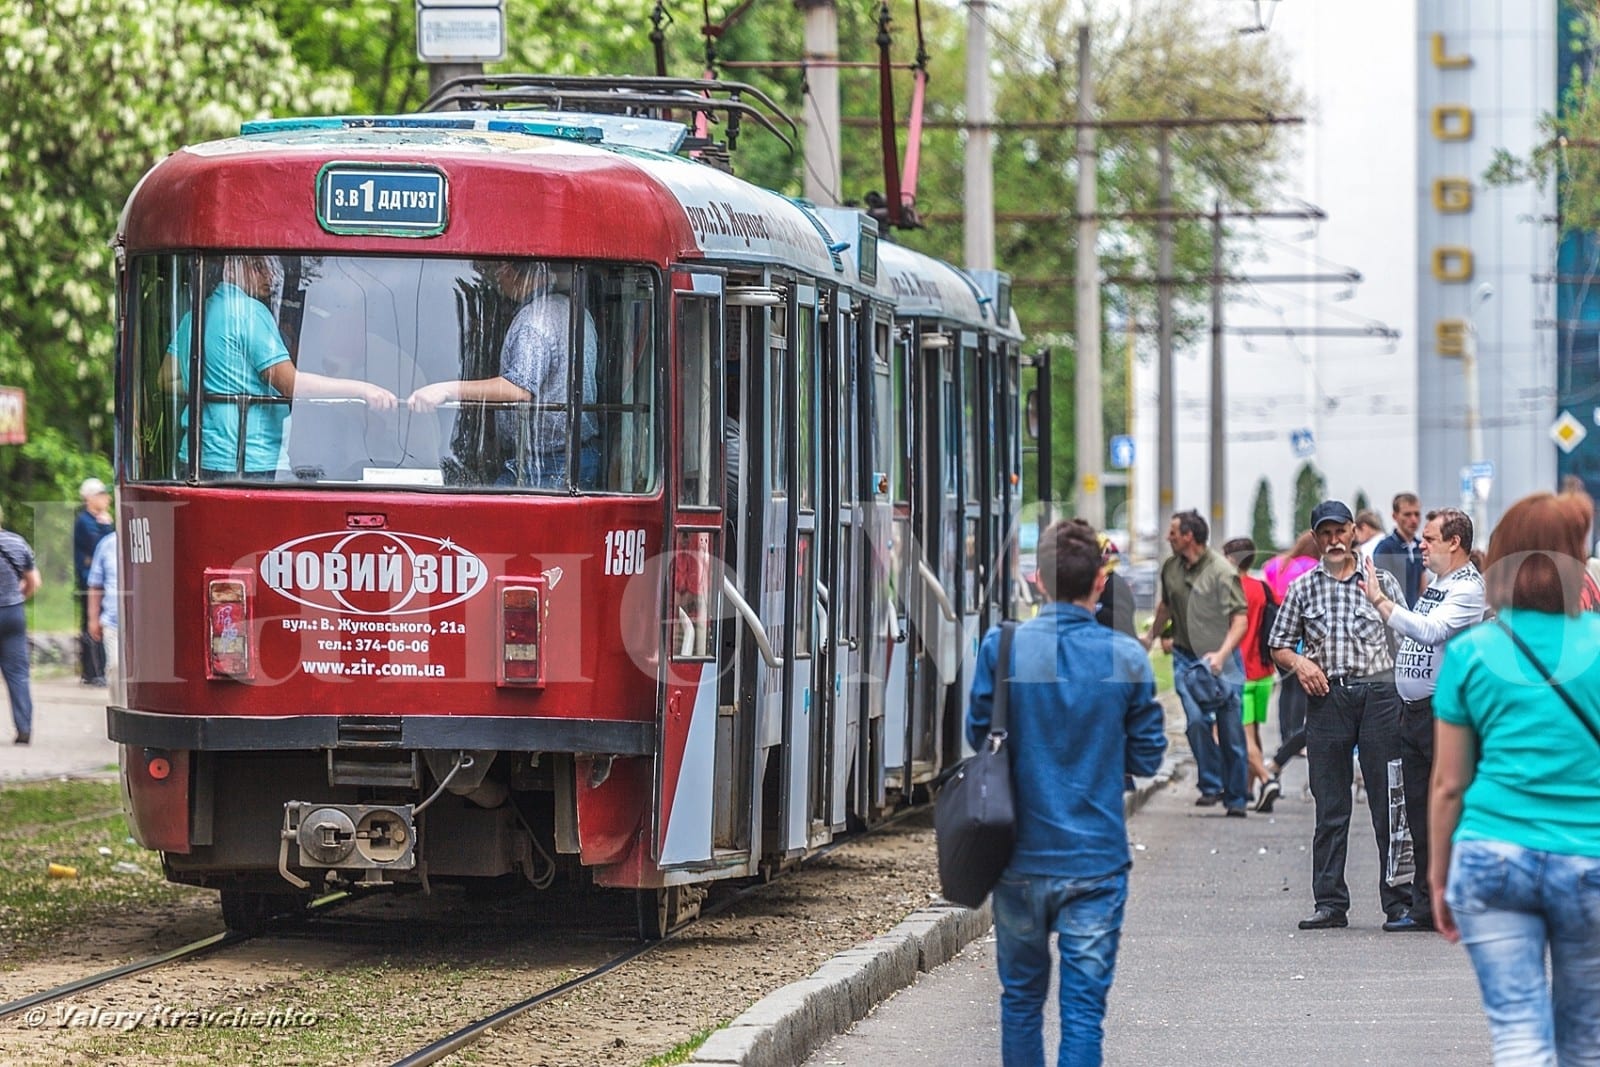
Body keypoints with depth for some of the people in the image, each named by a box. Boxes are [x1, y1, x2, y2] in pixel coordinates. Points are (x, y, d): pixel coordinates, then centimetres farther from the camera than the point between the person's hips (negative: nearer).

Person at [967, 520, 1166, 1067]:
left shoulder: (1003, 648, -7)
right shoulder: (1126, 657, -7)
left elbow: (978, 734, 6)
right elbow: (1147, 758, 2)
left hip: (1021, 857, 1)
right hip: (1096, 859, -1)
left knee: (1021, 996, 17)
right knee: (1084, 1005, -2)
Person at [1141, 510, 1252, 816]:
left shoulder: (1221, 572, -13)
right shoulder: (1171, 569, 6)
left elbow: (1240, 620, -16)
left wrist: (1221, 655, -27)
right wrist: (1151, 636, 37)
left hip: (1222, 661, -4)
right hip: (1186, 657, 4)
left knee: (1231, 730, -1)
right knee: (1197, 721, -15)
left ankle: (1236, 797, 9)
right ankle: (1211, 786, -5)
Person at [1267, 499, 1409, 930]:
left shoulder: (1381, 581, 9)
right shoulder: (1303, 588, 12)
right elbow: (1279, 646, 15)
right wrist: (1299, 662, -6)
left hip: (1379, 689, -1)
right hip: (1327, 696, 1)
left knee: (1388, 800, -2)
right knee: (1330, 806, 3)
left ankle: (1399, 898, 2)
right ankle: (1330, 902, 6)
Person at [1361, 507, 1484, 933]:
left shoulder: (1468, 589, -10)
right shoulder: (1434, 586, 18)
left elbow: (1429, 631, -24)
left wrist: (1380, 601, -24)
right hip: (1413, 709, 9)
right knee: (1419, 812, 10)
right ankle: (1425, 905, 14)